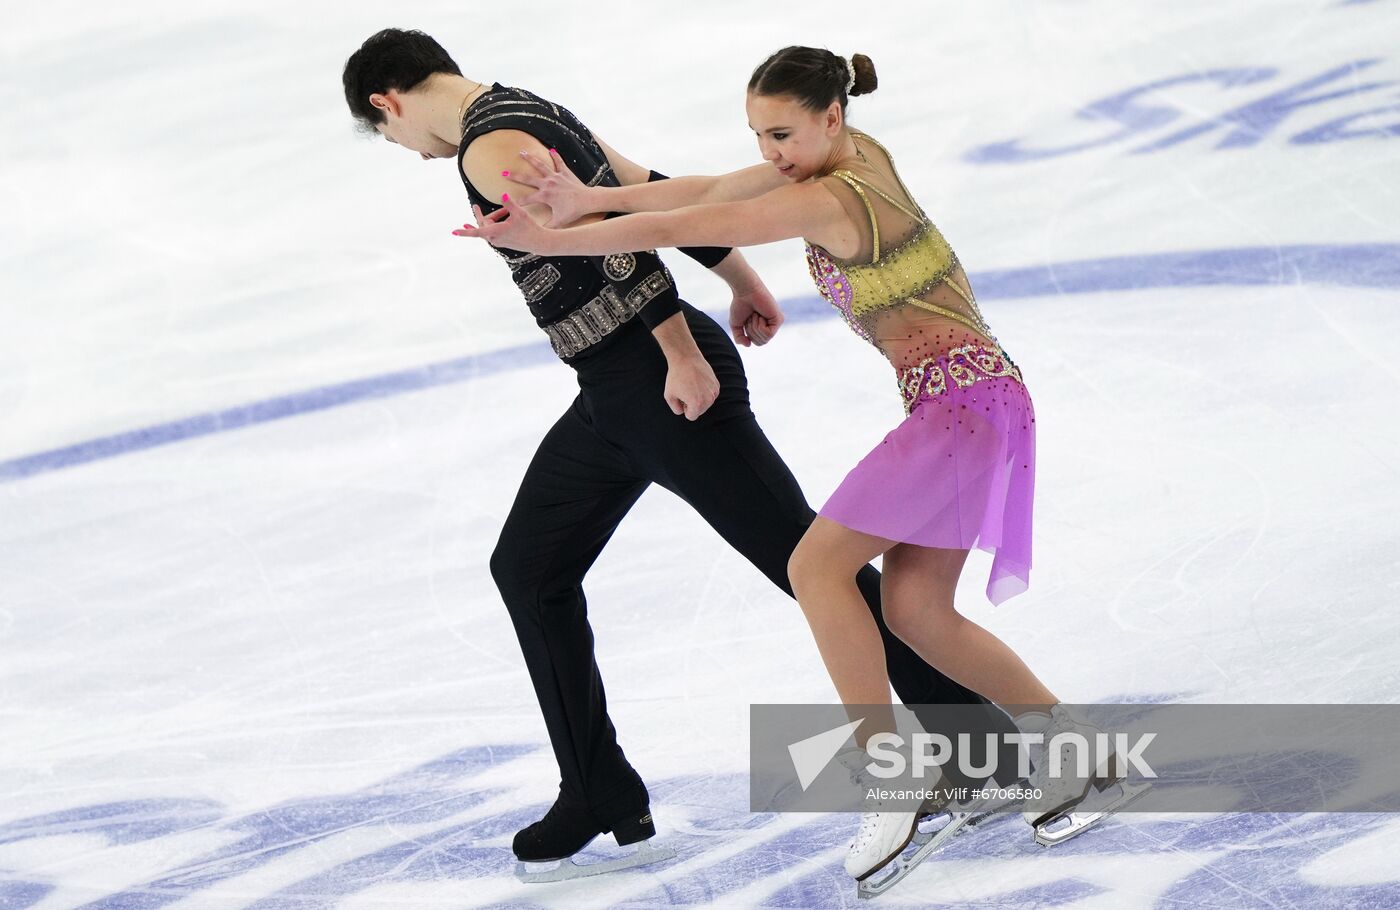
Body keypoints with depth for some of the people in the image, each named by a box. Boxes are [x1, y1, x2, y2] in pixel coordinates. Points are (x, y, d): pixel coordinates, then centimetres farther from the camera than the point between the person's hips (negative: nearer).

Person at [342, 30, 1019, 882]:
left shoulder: (490, 150, -18)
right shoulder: (532, 114, 12)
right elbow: (659, 195, 18)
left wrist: (684, 356, -25)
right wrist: (743, 280, 25)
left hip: (667, 385, -11)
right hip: (616, 397, 11)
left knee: (807, 559, -4)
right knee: (528, 569, 15)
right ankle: (603, 798, 19)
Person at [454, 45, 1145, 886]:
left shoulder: (828, 201, -18)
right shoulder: (858, 153, 9)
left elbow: (683, 228, -16)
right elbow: (706, 192, 9)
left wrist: (545, 240, -11)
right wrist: (591, 199, -2)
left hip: (964, 395, -10)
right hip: (955, 400, 10)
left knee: (818, 564, -10)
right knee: (914, 608, 6)